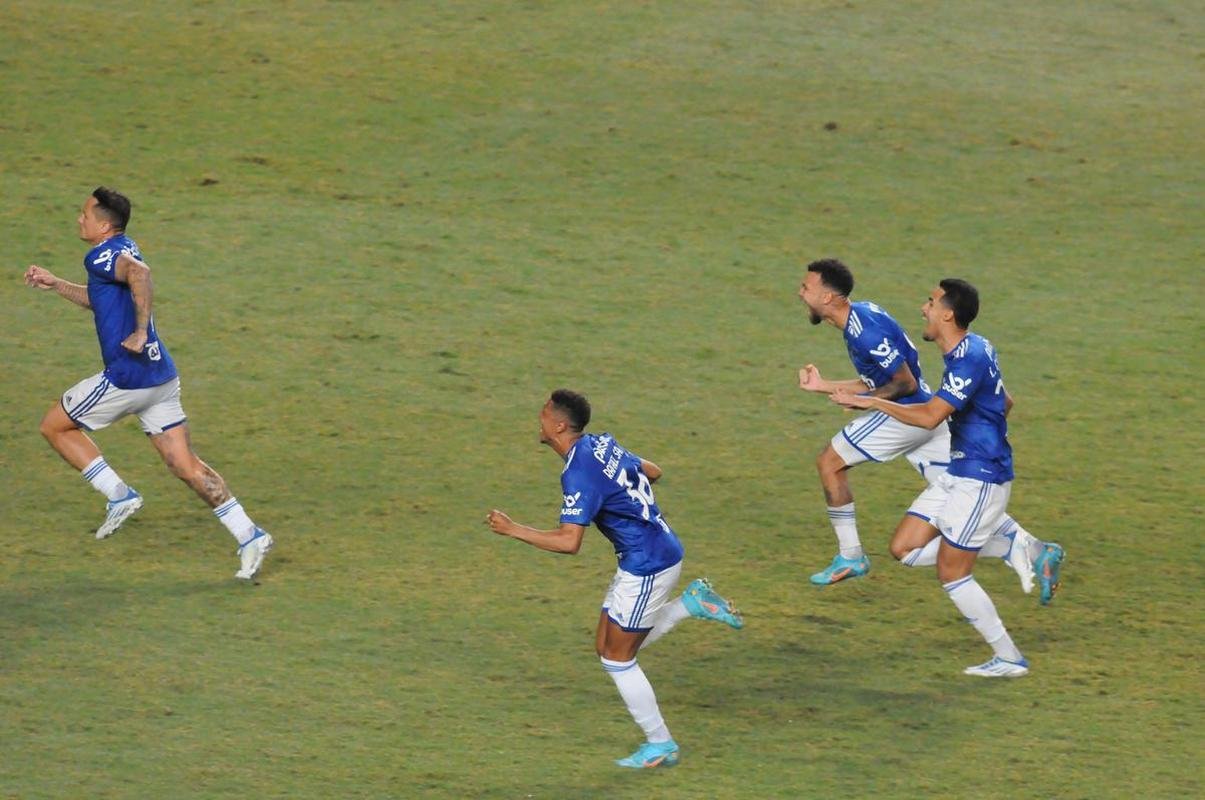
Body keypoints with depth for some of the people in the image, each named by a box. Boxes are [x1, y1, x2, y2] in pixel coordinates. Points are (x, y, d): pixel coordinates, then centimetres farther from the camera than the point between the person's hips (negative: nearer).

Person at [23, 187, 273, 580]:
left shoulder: (101, 255, -11)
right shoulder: (124, 250, 18)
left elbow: (140, 273, -35)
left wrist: (140, 331, -29)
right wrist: (55, 284, 32)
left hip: (127, 377, -9)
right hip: (161, 376, 9)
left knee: (55, 426, 11)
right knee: (185, 464, 7)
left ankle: (120, 496, 6)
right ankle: (249, 535, -1)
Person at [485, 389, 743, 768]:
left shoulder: (579, 474, -23)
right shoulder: (602, 444, 4)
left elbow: (569, 542, -28)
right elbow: (653, 472, 18)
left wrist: (512, 529, -21)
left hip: (648, 567, -9)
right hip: (660, 553, 9)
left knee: (617, 659, 4)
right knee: (607, 648, 17)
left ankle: (660, 745, 13)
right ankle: (691, 602, 14)